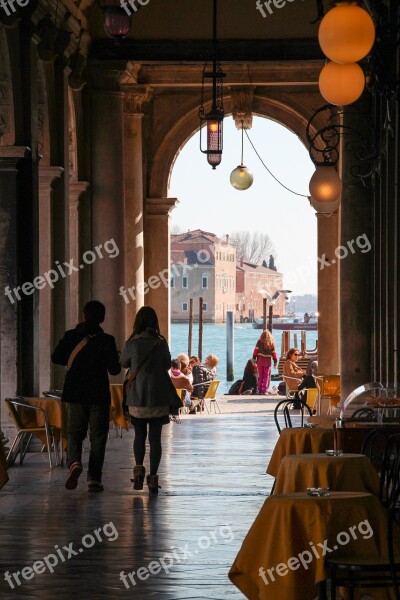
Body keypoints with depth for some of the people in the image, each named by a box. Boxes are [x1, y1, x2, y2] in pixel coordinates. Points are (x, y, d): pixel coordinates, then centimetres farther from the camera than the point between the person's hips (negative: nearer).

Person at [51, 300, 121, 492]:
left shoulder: (70, 336, -2)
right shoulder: (106, 340, -10)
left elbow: (56, 358, -1)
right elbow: (114, 369, -12)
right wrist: (115, 362, 11)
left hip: (76, 394, 2)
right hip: (98, 395, -2)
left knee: (75, 433, 13)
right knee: (97, 436, 6)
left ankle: (74, 462, -16)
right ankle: (94, 478, 0)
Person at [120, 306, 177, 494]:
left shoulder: (131, 343, -6)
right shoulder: (161, 343, -6)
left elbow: (123, 363, 9)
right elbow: (167, 365, 6)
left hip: (137, 398, 1)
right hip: (158, 397, -1)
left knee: (139, 435, 16)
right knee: (155, 437, 4)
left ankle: (139, 468, -1)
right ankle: (153, 476, 0)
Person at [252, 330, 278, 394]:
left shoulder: (260, 342, 0)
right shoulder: (271, 343, 2)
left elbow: (256, 350, -5)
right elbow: (274, 353, 3)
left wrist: (254, 358, -2)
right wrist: (275, 361, 8)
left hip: (260, 360, 0)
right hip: (268, 361, 0)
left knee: (260, 375, 8)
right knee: (266, 376, 5)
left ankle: (260, 390, 6)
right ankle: (265, 390, -1)